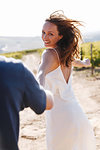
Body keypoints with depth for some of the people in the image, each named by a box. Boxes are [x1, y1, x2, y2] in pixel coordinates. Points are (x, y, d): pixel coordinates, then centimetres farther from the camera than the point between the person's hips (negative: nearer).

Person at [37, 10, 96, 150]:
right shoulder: (66, 52, 9)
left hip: (59, 114, -8)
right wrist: (84, 63, 57)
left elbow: (42, 73, -37)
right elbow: (76, 62, 34)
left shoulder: (49, 53, -14)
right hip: (75, 111, 8)